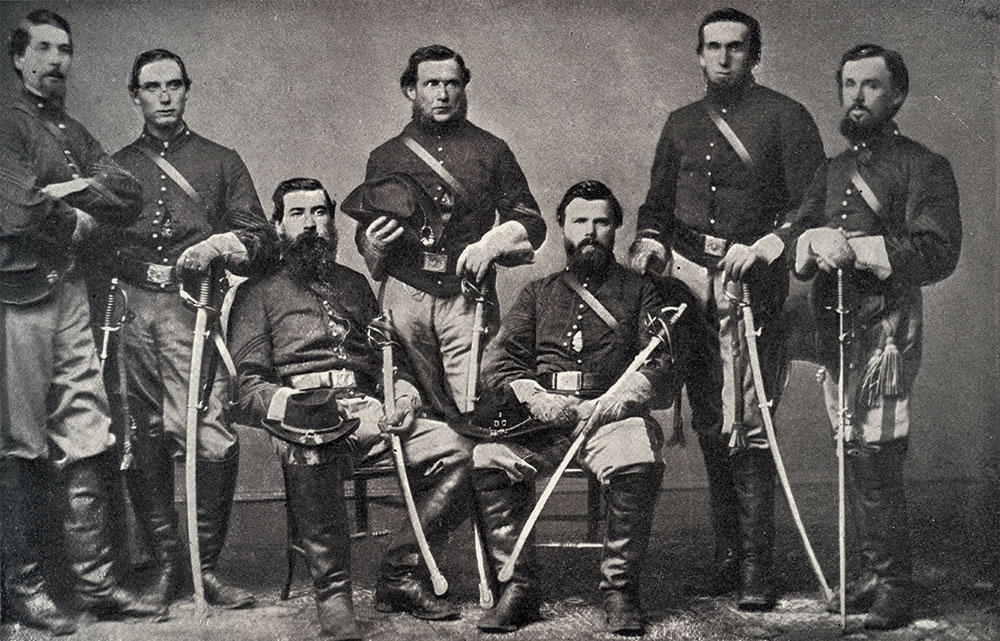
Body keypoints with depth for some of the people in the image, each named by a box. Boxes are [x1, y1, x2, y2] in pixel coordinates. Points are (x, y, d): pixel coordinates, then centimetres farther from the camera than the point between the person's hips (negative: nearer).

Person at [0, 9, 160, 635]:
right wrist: (80, 221, 0)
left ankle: (97, 580, 11)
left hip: (70, 290, 7)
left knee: (88, 439, 5)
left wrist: (81, 189, -6)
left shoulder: (76, 134, 21)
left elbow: (131, 199, 10)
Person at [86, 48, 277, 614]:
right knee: (144, 444, -1)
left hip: (194, 309, -2)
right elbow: (95, 244, 17)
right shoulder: (116, 167, 23)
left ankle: (207, 564, -4)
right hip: (130, 313, 2)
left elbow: (263, 239, 11)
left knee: (212, 441, -16)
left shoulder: (222, 162, 19)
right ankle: (167, 565, 8)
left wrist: (222, 244, -9)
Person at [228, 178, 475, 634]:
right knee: (311, 450, -41)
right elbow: (249, 386, 3)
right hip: (302, 420, -4)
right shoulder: (259, 293, 15)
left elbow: (391, 354, 25)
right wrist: (289, 401, -18)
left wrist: (404, 391, 1)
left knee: (456, 452, -21)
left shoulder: (354, 285, 29)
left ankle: (400, 575, -10)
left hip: (367, 412, 4)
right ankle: (332, 591, -29)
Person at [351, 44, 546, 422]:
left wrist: (491, 244, -7)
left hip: (469, 296, -1)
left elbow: (531, 222, 12)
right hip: (404, 297, 1)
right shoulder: (385, 157, 15)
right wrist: (374, 242, -2)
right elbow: (364, 235, 21)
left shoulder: (491, 150, 13)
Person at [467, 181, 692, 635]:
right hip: (541, 418, 2)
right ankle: (517, 586, -16)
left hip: (614, 415, -2)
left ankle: (620, 589, -20)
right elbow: (497, 361, 11)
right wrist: (532, 395, -12)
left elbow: (669, 359, 1)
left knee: (639, 464, -35)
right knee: (487, 459, -26)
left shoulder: (640, 291, 17)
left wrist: (622, 395, -18)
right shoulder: (537, 294, 23)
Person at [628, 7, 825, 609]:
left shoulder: (784, 116, 3)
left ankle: (756, 566, -3)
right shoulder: (682, 124, 20)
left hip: (751, 282, -5)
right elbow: (658, 203, 25)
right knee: (708, 424, 7)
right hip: (686, 278, 5)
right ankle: (727, 554, 17)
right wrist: (650, 242, 6)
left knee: (746, 428, -9)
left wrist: (763, 247, -17)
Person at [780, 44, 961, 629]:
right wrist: (817, 241, -13)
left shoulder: (924, 168, 0)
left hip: (886, 327, -7)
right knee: (855, 457, 10)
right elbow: (796, 235, 10)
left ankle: (895, 587, -2)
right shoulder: (833, 171, 21)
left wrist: (858, 248, -19)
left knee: (874, 458, -11)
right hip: (835, 328, 7)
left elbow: (939, 252, -12)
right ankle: (876, 574, 20)